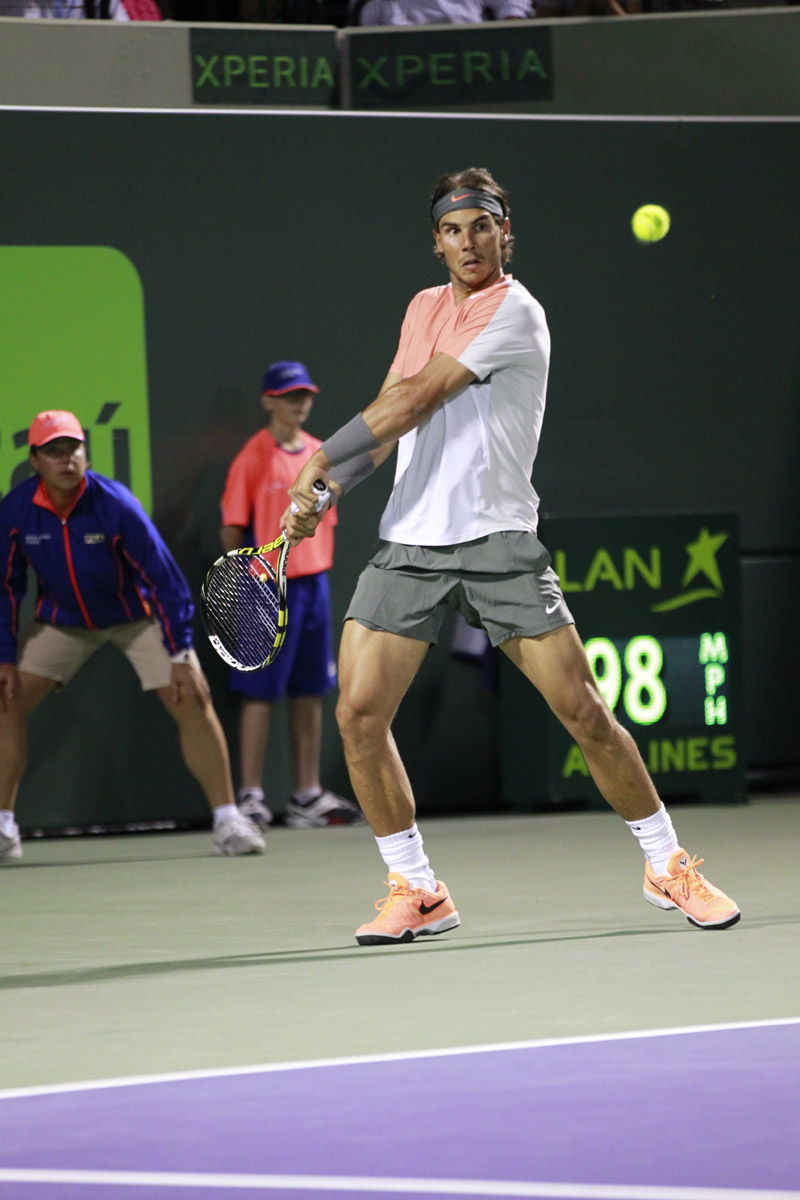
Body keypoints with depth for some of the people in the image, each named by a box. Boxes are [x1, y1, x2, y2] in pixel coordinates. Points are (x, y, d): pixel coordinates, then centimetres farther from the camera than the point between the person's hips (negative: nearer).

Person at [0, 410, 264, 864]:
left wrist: (181, 656, -24)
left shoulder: (116, 505, -28)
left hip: (137, 616, -2)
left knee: (193, 703, -14)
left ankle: (228, 820, -3)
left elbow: (165, 579, -23)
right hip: (62, 619, 2)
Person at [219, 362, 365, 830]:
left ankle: (308, 795, 14)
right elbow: (232, 531, -7)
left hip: (314, 582, 6)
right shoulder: (253, 458, -7)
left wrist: (320, 565, 13)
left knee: (311, 691, 9)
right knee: (260, 692, -5)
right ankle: (251, 796, -1)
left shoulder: (320, 454, 11)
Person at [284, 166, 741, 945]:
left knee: (583, 710, -6)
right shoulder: (423, 308, 16)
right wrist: (324, 491, 3)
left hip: (497, 542, -5)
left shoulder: (515, 311, -8)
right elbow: (391, 418, 17)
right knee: (359, 713, -7)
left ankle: (668, 866, 12)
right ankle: (415, 893, 6)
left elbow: (418, 398, -13)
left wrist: (322, 460, -9)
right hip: (407, 543, 6)